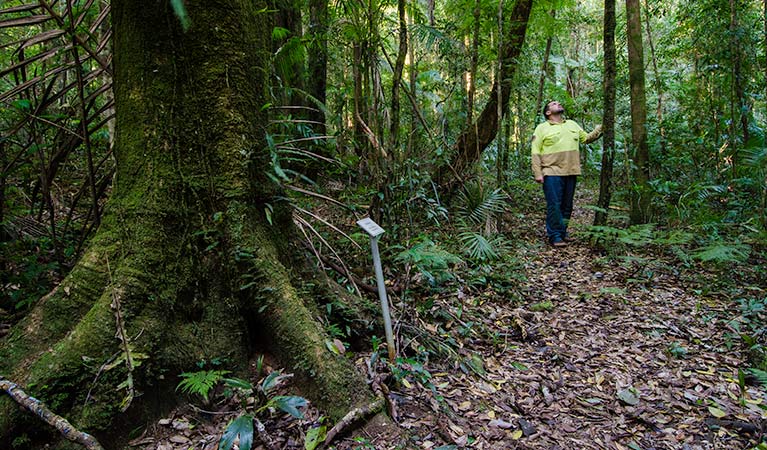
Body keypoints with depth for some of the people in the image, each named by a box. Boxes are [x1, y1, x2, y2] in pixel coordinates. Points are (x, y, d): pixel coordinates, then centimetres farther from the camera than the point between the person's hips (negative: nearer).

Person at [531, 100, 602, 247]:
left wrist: (599, 129, 7)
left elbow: (586, 138, 24)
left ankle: (562, 232, 23)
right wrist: (537, 173, -12)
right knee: (554, 205, -6)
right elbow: (535, 153, -4)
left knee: (567, 205, 11)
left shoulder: (572, 125, 19)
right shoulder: (542, 128, 2)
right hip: (552, 173, -5)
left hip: (571, 173, 5)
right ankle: (555, 236, 0)